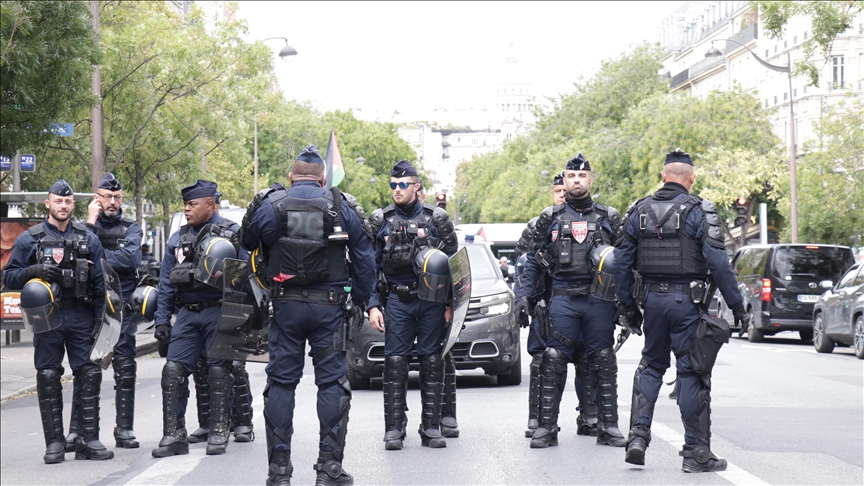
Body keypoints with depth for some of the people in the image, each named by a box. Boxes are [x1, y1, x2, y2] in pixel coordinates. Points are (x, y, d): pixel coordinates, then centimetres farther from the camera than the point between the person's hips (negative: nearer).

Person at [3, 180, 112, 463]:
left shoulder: (88, 239, 9)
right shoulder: (29, 240, 4)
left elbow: (100, 281, 9)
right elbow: (9, 277, 4)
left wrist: (100, 317, 1)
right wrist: (33, 271, -15)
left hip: (81, 316, 1)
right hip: (47, 319, -1)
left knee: (89, 375, -2)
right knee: (48, 379, 1)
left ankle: (88, 439, 4)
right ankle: (54, 443, 7)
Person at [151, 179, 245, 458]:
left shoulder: (231, 234, -1)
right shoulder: (177, 239, 14)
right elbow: (166, 283, 16)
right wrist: (162, 320, 10)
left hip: (219, 312, -4)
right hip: (187, 313, 5)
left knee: (218, 370, -1)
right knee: (173, 370, -4)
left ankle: (219, 433, 9)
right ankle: (174, 435, 1)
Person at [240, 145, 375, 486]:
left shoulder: (268, 207, 1)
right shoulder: (341, 208, 1)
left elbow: (248, 246, 10)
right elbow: (364, 257, 4)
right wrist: (359, 300, 12)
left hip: (285, 306, 1)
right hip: (329, 307, -1)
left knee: (280, 383, 6)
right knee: (332, 383, 3)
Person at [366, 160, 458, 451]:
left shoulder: (436, 219, 4)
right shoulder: (381, 221, 6)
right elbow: (370, 266, 8)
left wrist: (451, 303, 2)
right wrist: (373, 305, 0)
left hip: (432, 300, 0)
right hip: (396, 300, 0)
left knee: (432, 362, 2)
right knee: (395, 362, -4)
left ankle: (431, 427, 8)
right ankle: (394, 429, 1)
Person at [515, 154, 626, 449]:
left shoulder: (608, 217, 10)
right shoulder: (550, 218, 10)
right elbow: (534, 261, 12)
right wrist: (523, 296, 2)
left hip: (599, 300, 0)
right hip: (563, 299, 0)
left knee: (604, 364, 3)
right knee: (553, 363, -3)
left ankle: (608, 427, 10)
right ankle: (546, 427, 2)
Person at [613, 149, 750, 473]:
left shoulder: (639, 211, 7)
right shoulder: (698, 211, -7)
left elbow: (622, 261, 8)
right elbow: (718, 263, -13)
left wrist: (627, 306, 16)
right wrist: (736, 306, -7)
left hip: (652, 299, 4)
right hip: (687, 300, -4)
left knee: (650, 366, 18)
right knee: (692, 372, 1)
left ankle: (637, 435, 6)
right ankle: (696, 452, 4)